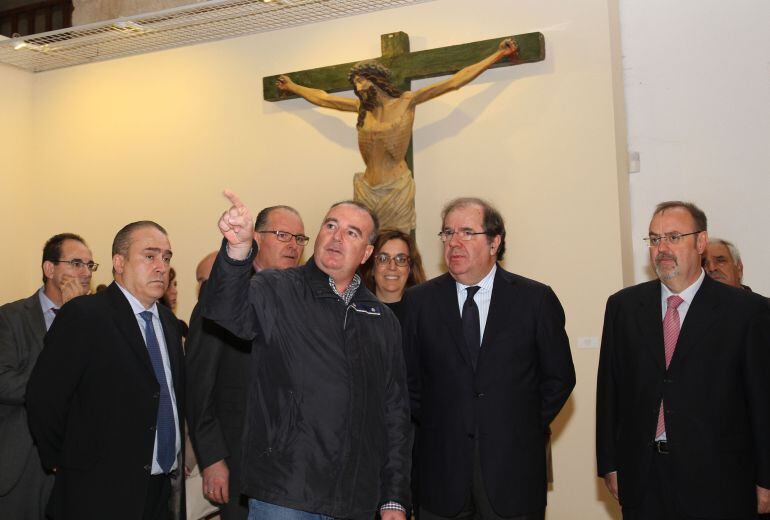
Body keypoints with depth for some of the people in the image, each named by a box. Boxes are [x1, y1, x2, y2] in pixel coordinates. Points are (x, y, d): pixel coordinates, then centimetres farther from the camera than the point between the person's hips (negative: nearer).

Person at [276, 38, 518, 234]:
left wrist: (500, 54, -1)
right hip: (366, 190, 4)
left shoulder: (407, 101, 1)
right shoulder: (362, 107, 13)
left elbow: (454, 82, -1)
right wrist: (292, 87, 38)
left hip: (397, 190, -4)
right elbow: (322, 98, 27)